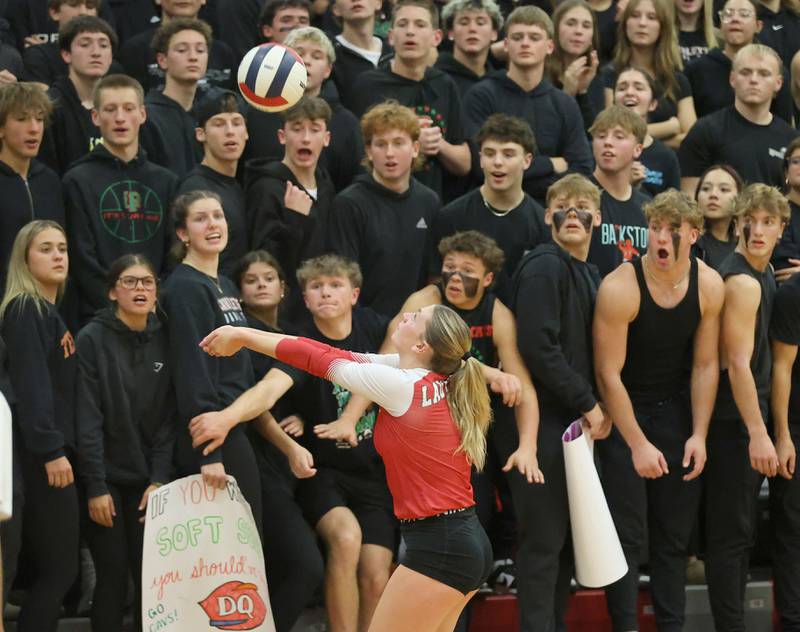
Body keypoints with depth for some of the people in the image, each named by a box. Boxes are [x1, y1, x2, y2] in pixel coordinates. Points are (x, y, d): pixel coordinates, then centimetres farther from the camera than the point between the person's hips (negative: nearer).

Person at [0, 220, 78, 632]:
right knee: (60, 568, -9)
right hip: (38, 456, -10)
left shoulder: (51, 313, 20)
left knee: (51, 569, 9)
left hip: (51, 452, 10)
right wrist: (51, 450, -26)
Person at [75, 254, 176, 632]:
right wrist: (95, 486, -14)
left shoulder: (164, 341, 5)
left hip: (148, 481, 3)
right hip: (107, 479, -3)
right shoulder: (92, 339, -6)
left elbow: (169, 417, 3)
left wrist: (160, 479, -7)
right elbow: (87, 418, -10)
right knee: (112, 578, -4)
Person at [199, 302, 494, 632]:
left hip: (439, 548, -9)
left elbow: (319, 360, -4)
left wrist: (242, 336, 6)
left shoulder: (400, 385, -14)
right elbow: (336, 357, 14)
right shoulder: (430, 379, 9)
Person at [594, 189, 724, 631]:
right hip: (624, 410, -4)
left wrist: (698, 435, -7)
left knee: (675, 530, 6)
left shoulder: (709, 287, -9)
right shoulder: (619, 288, -22)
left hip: (675, 408, 4)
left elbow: (705, 365, -2)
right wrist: (638, 443, -18)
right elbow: (608, 373, -18)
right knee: (628, 532, -7)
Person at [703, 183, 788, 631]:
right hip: (735, 420, -10)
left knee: (740, 530, 15)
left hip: (750, 415, 10)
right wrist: (758, 434, -24)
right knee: (732, 532, -5)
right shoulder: (742, 281, -17)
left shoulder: (764, 275, 13)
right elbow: (737, 363, -22)